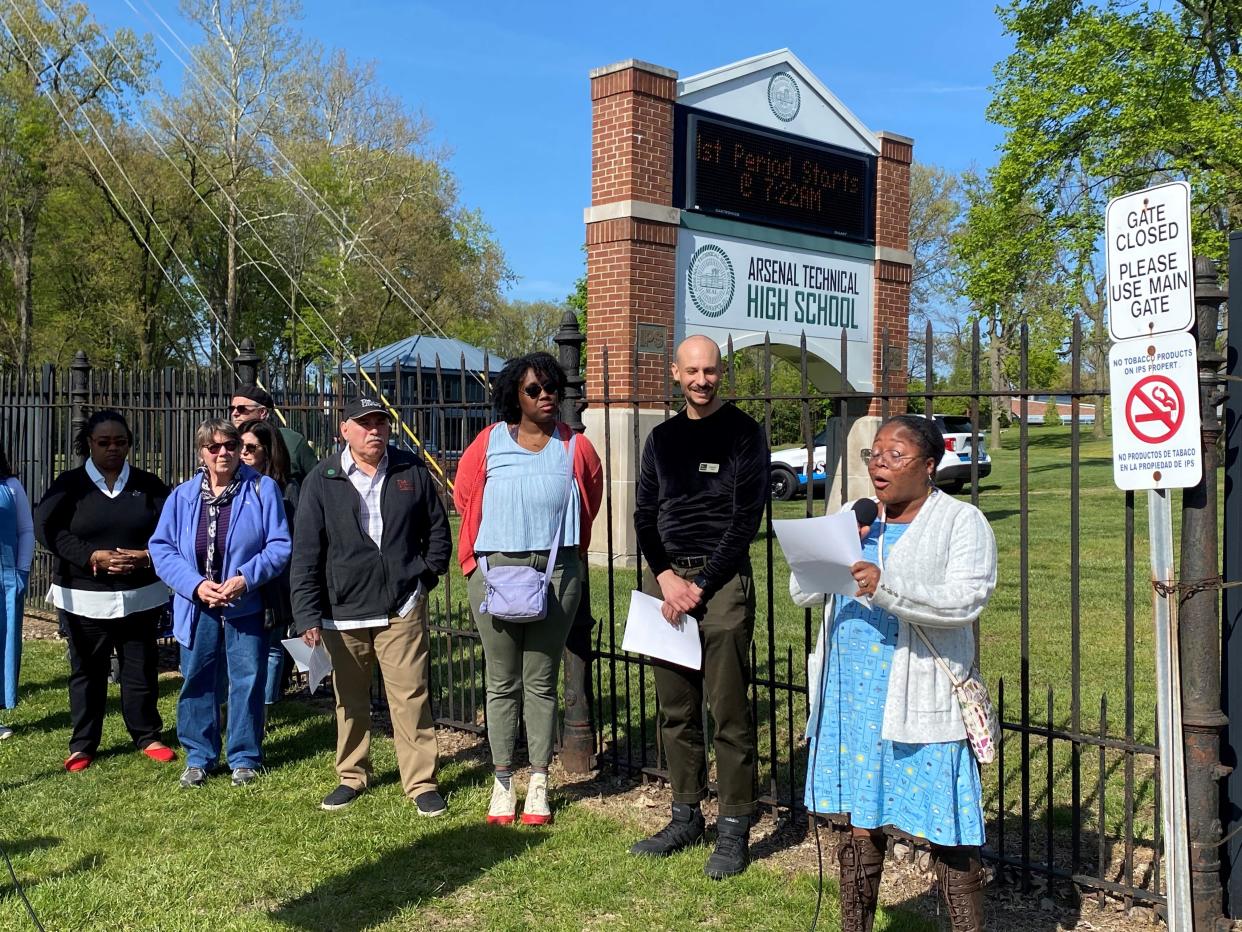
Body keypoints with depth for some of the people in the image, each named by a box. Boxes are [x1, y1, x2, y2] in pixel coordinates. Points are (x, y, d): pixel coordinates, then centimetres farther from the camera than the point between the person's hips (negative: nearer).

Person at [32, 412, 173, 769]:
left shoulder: (148, 484, 4)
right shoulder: (69, 484, 1)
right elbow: (46, 527, -9)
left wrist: (145, 557, -17)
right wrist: (92, 556, -20)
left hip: (141, 596, 1)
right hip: (84, 597, -1)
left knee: (141, 668, 9)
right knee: (87, 670, 9)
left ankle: (148, 736, 23)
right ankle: (82, 744, 20)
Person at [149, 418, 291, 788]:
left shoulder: (263, 490, -4)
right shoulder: (183, 496, 2)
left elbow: (280, 545, -6)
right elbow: (161, 549, 1)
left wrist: (246, 578, -19)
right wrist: (196, 585, -13)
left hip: (247, 606, -2)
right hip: (197, 607, 2)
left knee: (247, 681, 5)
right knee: (197, 682, 10)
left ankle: (245, 757, 21)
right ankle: (198, 756, 25)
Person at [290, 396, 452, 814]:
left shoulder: (412, 471, 3)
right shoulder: (322, 481, -1)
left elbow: (438, 531, 14)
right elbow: (306, 553, -3)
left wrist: (426, 576, 4)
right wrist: (307, 615, -8)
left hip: (402, 610, 0)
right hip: (341, 613, 1)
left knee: (411, 698, -1)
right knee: (349, 702, 14)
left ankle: (421, 782, 10)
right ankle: (352, 776, 30)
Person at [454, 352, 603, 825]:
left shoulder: (576, 448, 3)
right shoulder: (489, 443, 2)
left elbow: (588, 506, 17)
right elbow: (465, 498, 13)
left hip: (556, 571, 0)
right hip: (496, 569, 0)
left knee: (541, 680, 5)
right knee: (502, 682, 6)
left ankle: (538, 783, 14)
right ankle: (502, 783, 15)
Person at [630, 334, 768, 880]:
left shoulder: (743, 433, -1)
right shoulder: (662, 437, 14)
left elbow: (746, 518, -7)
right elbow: (644, 514, 11)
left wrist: (701, 586, -12)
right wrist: (666, 577, -5)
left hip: (721, 579, -5)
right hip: (665, 576, 5)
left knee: (728, 712, -4)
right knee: (675, 710, 9)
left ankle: (734, 829, 5)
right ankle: (686, 816, 20)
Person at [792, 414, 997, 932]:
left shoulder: (963, 523, -1)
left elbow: (966, 600, -16)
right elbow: (801, 592, 10)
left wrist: (888, 589, -29)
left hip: (922, 704, -5)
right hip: (852, 698, 5)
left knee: (946, 833, -1)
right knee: (860, 822, 13)